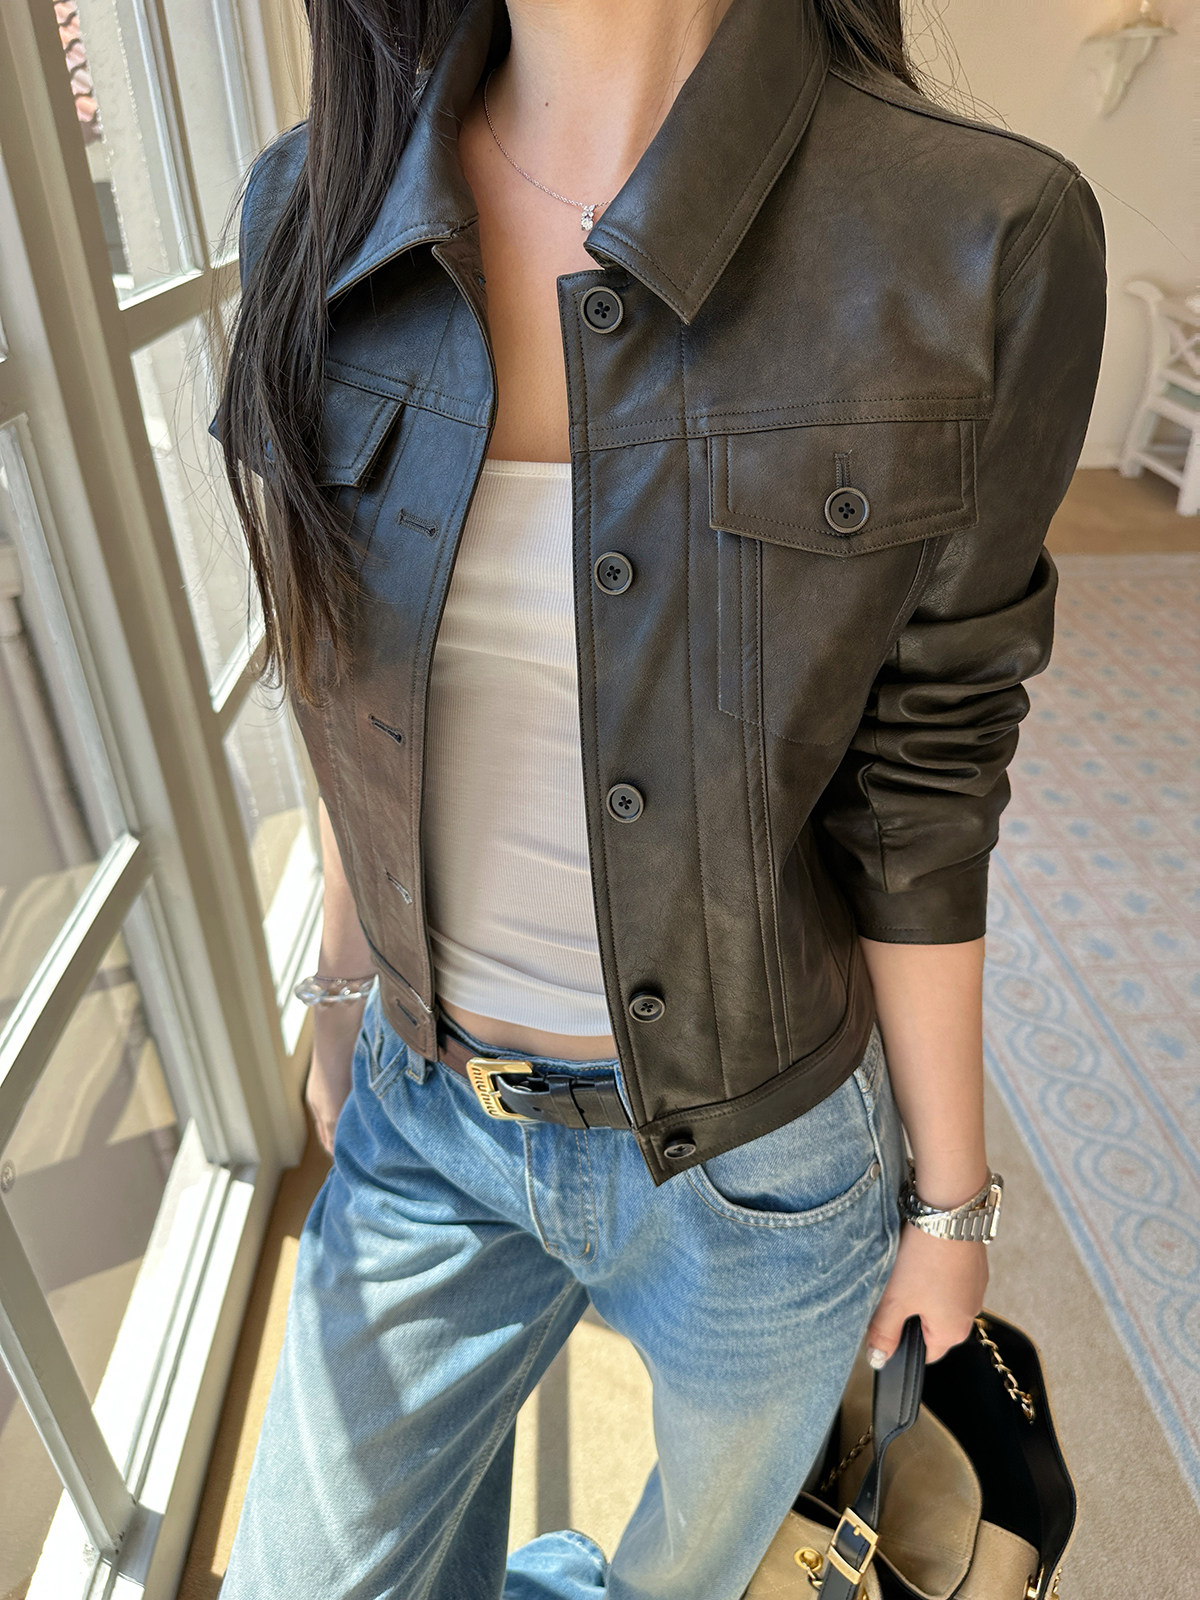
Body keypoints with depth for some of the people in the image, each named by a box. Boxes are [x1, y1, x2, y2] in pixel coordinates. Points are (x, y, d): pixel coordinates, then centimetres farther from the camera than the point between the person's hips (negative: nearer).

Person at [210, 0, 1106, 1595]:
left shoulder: (982, 243, -19)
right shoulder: (319, 207, -8)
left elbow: (918, 804, -12)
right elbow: (367, 708, 1)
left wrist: (951, 1197, 0)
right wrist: (343, 1002, 13)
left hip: (756, 1158, -1)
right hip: (428, 1120, 3)